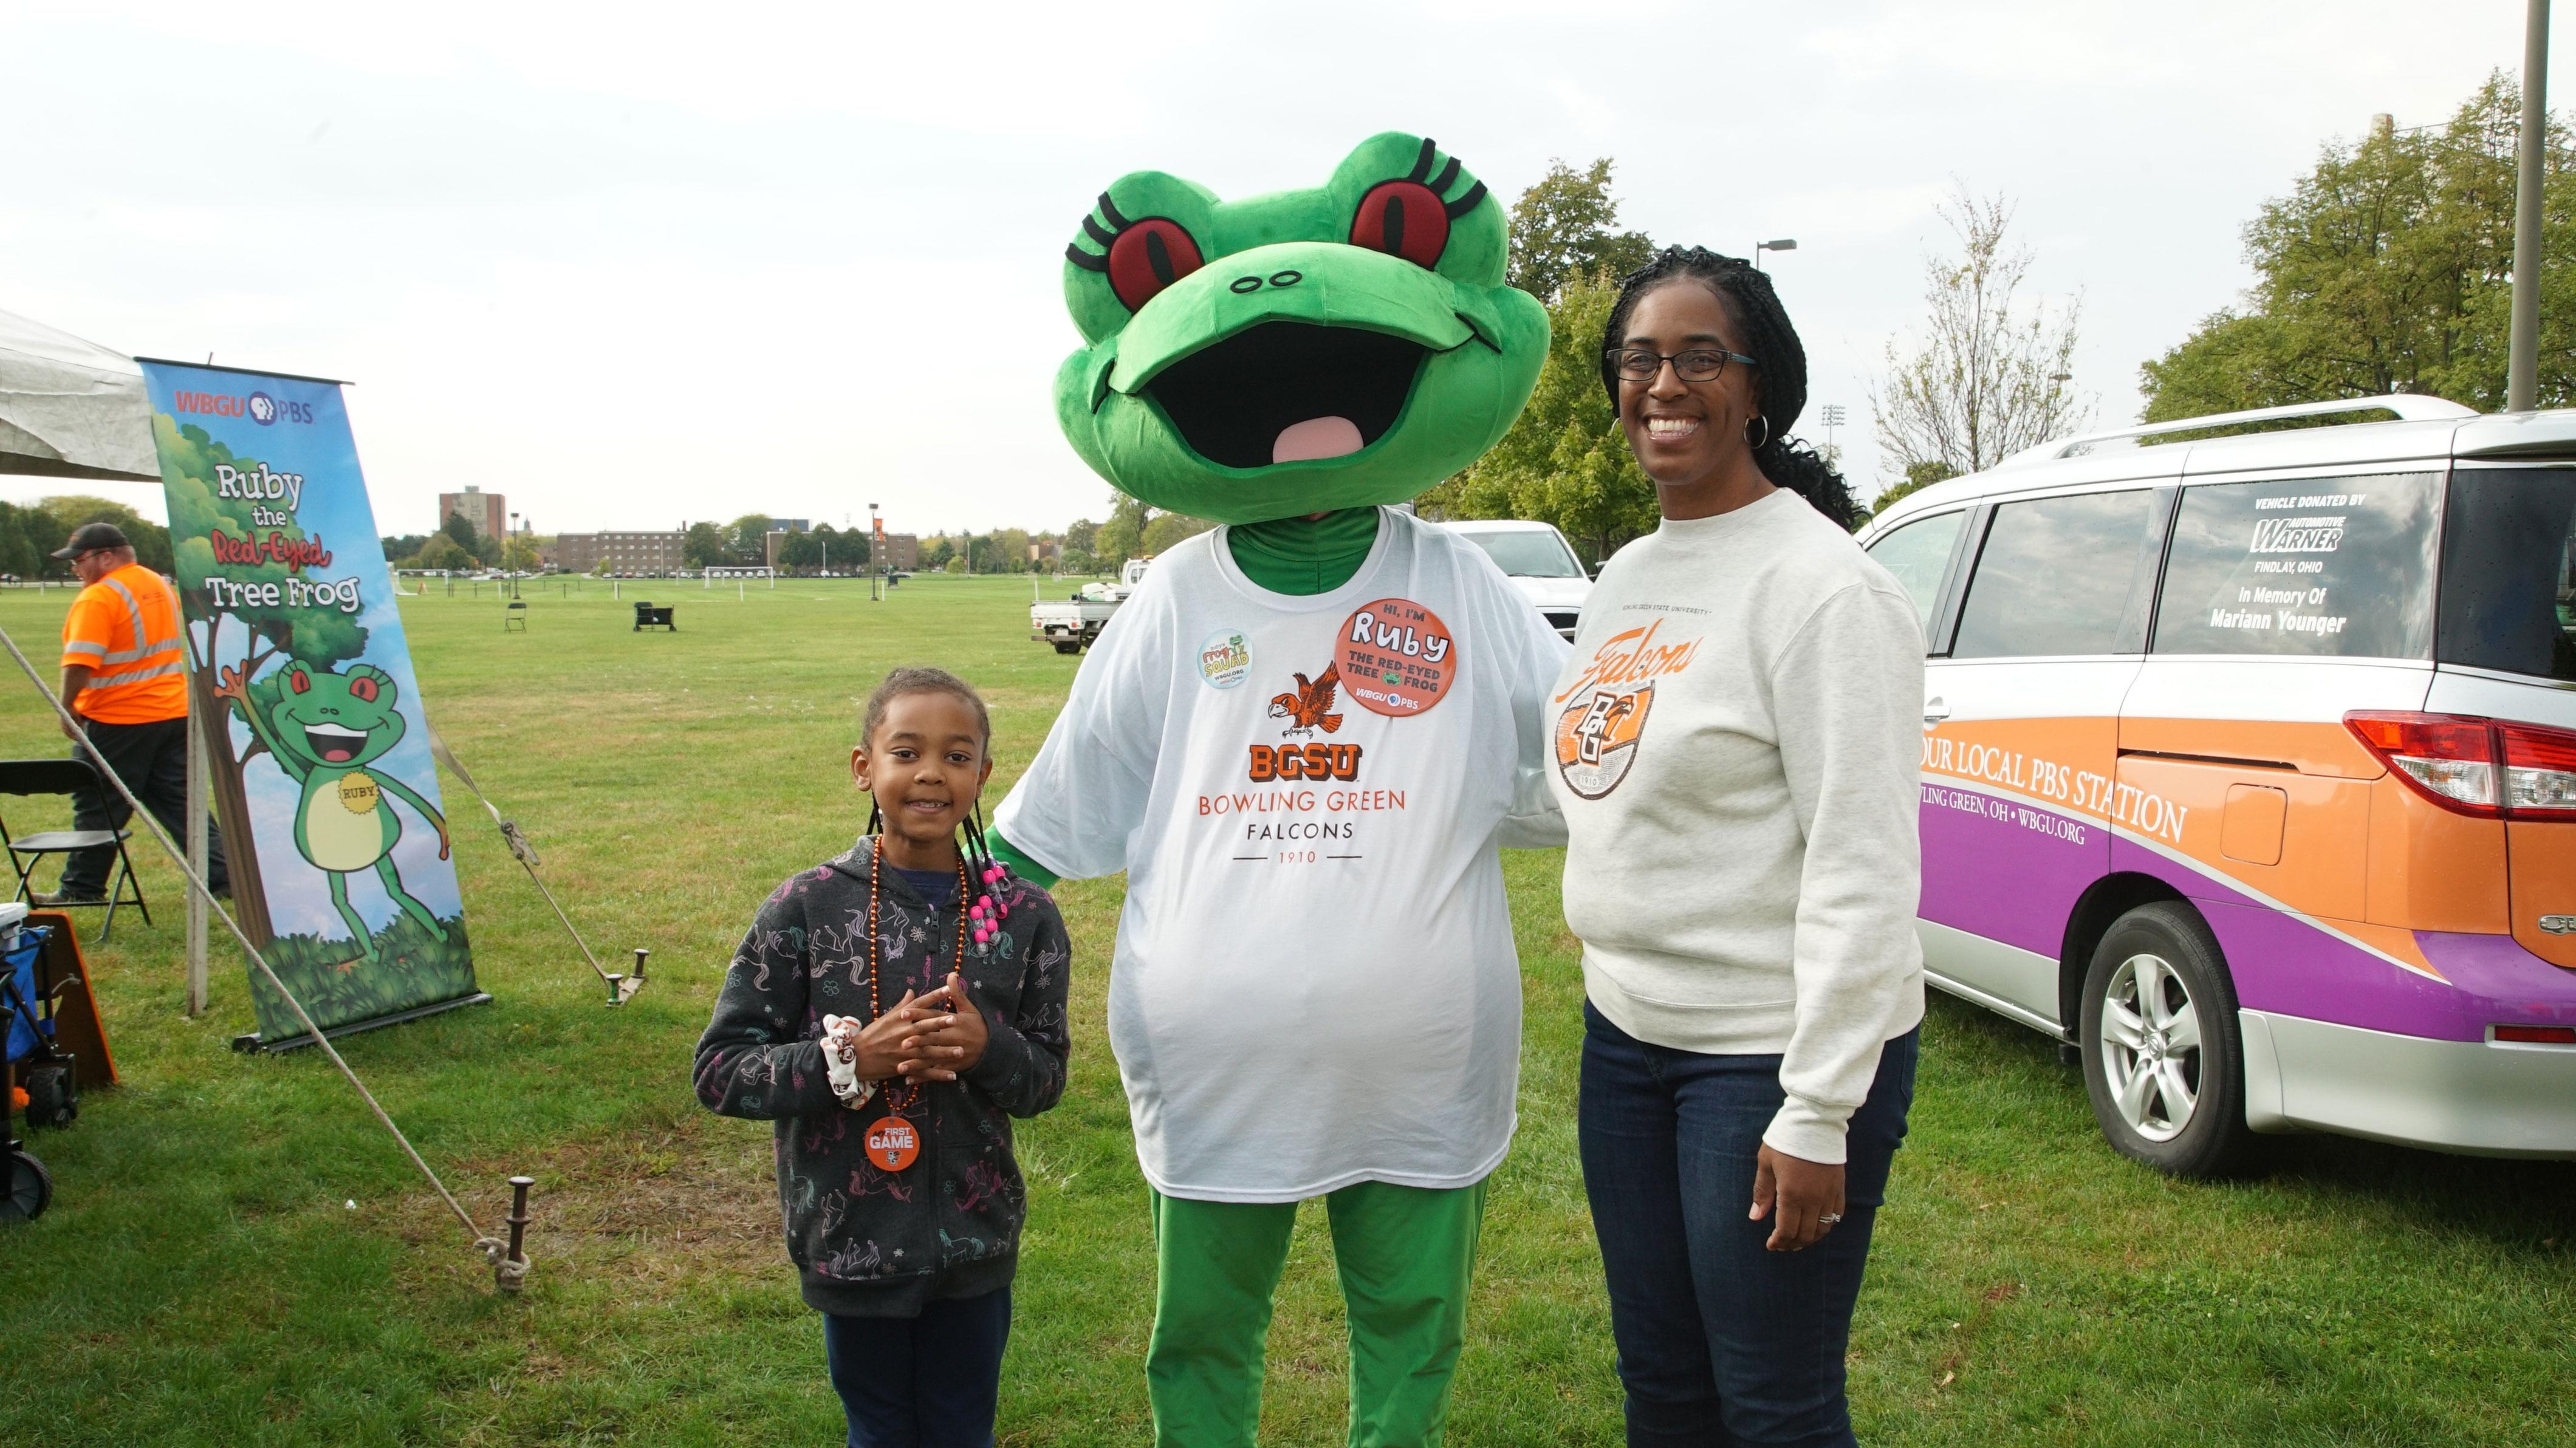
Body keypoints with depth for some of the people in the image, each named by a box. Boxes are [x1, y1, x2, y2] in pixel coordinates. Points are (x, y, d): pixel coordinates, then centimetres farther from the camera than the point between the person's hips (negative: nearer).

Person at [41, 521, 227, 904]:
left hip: (117, 722, -8)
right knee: (181, 804, 10)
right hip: (174, 711, 8)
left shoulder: (98, 599, -16)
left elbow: (80, 662, -23)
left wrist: (67, 708, -12)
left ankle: (81, 889, 13)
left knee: (97, 809, 4)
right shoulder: (161, 586, 11)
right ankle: (220, 875, 6)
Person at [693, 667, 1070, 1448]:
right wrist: (853, 1058, -22)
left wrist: (986, 1046, -20)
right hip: (850, 1238, -1)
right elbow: (719, 1071, -9)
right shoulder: (805, 909, -10)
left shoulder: (1023, 916, -5)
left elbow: (1046, 1077, 2)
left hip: (975, 1241, 1)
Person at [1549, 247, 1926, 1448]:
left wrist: (1817, 1115, -21)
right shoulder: (1624, 577, 10)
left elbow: (1863, 871, -19)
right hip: (1624, 1034, 8)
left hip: (1773, 1054, -8)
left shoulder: (1819, 585, -16)